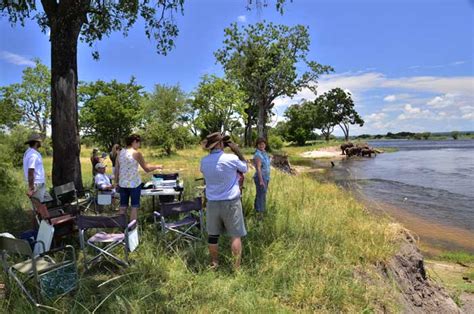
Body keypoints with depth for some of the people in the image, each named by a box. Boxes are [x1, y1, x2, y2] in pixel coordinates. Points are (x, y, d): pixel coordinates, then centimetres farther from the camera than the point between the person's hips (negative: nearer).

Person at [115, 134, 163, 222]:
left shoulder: (121, 152, 4)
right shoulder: (136, 153, -11)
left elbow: (116, 169, 7)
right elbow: (147, 169, -7)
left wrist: (116, 182, 16)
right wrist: (157, 166, 7)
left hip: (122, 183, 5)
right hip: (134, 183, -5)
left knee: (123, 207, 13)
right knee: (134, 207, 6)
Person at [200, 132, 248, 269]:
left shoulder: (204, 161, -2)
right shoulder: (232, 159, -14)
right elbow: (245, 168, 4)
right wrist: (237, 150, 5)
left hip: (212, 203, 4)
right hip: (231, 202, -4)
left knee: (213, 235, 14)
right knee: (235, 235, 5)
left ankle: (214, 263, 27)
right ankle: (236, 267, 9)